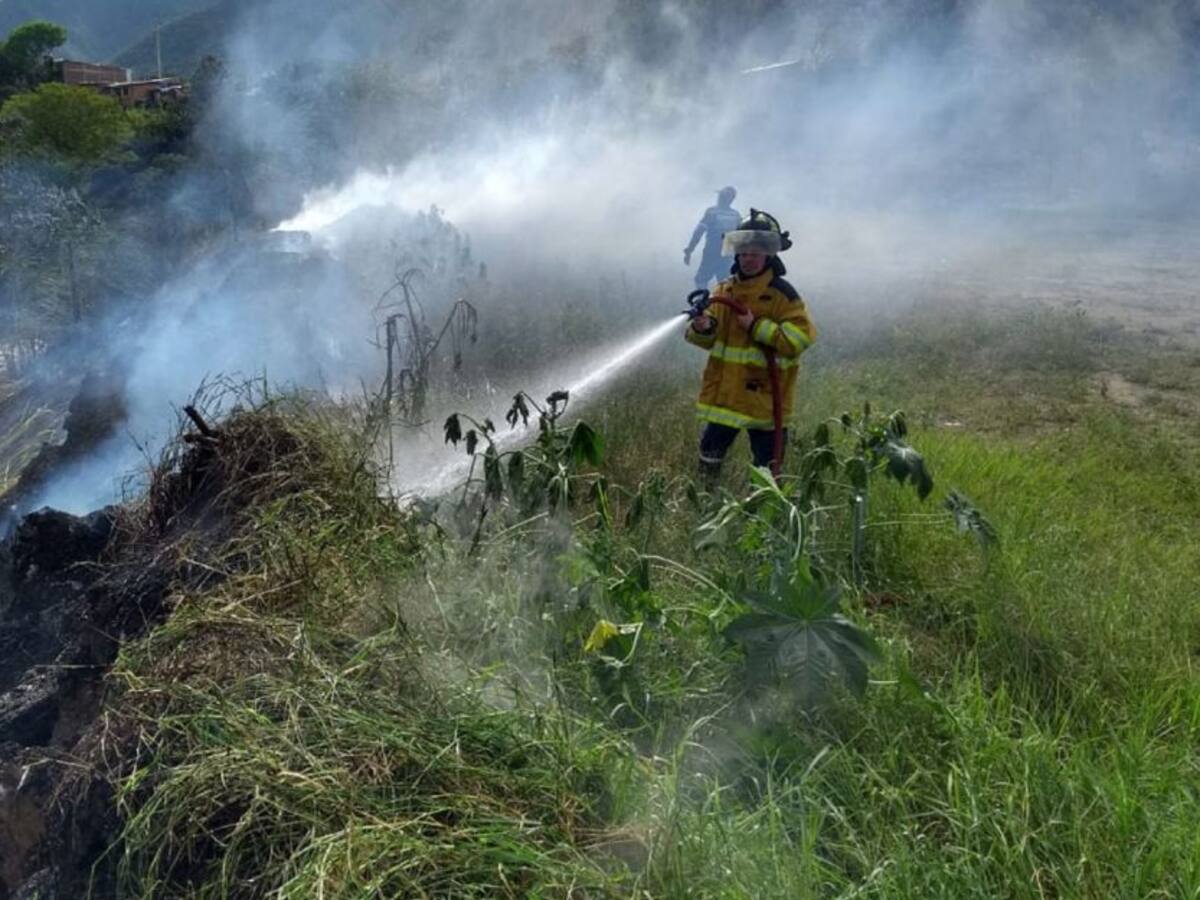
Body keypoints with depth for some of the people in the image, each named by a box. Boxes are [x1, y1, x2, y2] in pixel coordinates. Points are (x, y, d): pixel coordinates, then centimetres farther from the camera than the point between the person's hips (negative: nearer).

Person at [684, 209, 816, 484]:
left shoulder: (782, 294, -10)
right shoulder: (723, 291, 7)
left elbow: (800, 338, -19)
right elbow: (708, 340, 9)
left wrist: (756, 326, -22)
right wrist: (702, 328, -15)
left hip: (762, 397, -5)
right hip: (723, 394, 5)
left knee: (767, 462, 6)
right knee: (710, 453, 12)